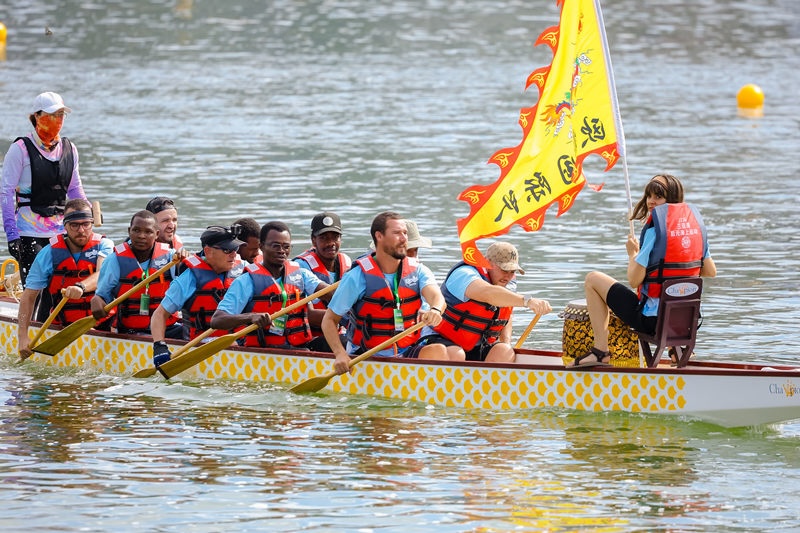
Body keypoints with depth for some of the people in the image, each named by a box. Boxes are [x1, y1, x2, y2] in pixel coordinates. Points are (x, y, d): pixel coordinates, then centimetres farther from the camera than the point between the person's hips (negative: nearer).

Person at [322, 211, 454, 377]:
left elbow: (437, 296, -16)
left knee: (438, 351, -27)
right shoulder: (358, 276, -5)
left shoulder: (417, 270, 4)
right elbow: (329, 320, -2)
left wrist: (435, 310, -42)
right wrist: (340, 354, -19)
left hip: (408, 353, 3)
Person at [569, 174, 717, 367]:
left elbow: (634, 280, -15)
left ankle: (600, 350, 6)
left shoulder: (654, 226, -15)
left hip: (651, 319, -7)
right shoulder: (695, 220, 3)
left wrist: (633, 253, 3)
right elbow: (711, 272, 10)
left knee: (592, 279, 10)